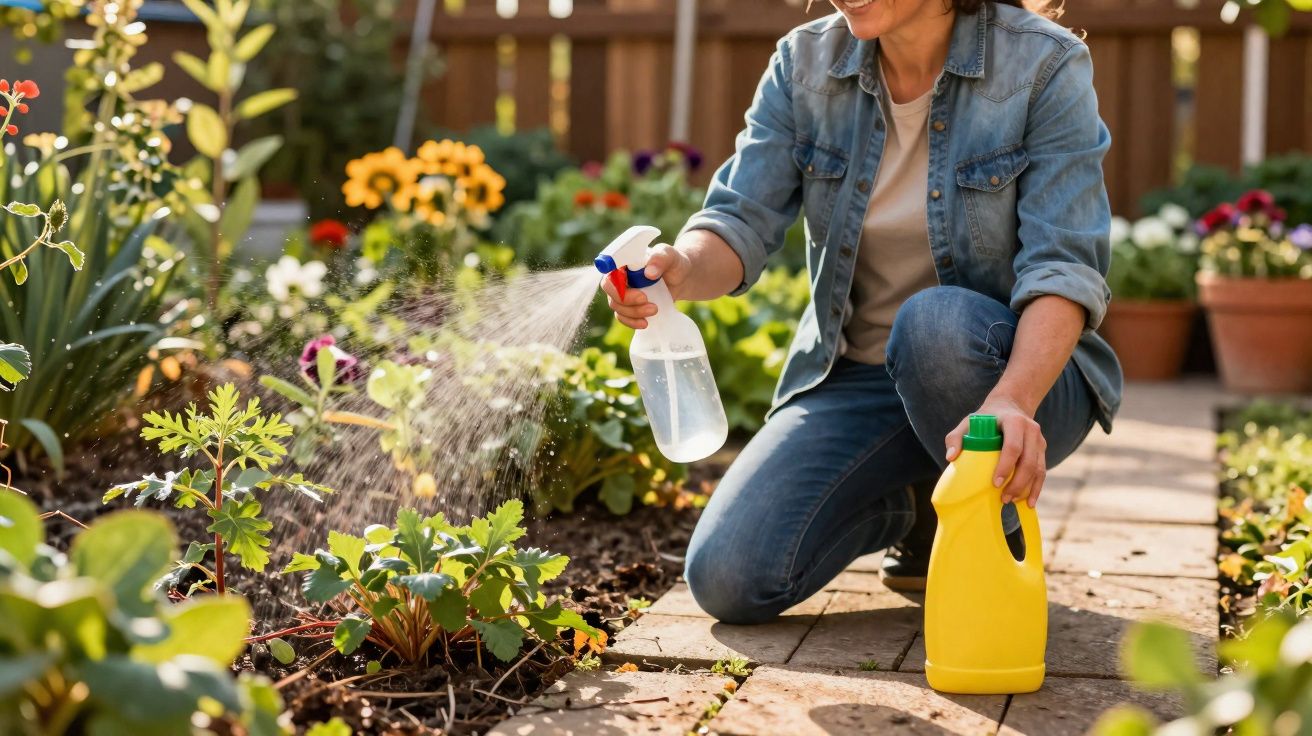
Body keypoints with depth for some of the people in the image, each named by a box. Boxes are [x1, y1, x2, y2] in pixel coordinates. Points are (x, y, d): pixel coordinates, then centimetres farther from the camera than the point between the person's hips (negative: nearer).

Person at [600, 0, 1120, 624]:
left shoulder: (1046, 65, -14)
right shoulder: (806, 62, -2)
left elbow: (1063, 268, -21)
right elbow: (742, 222, -9)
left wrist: (1011, 401, -39)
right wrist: (679, 269, -34)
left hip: (1018, 369, -3)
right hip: (855, 378, 4)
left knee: (934, 321, -39)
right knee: (728, 579, -15)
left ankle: (999, 534, -9)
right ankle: (911, 507, 15)